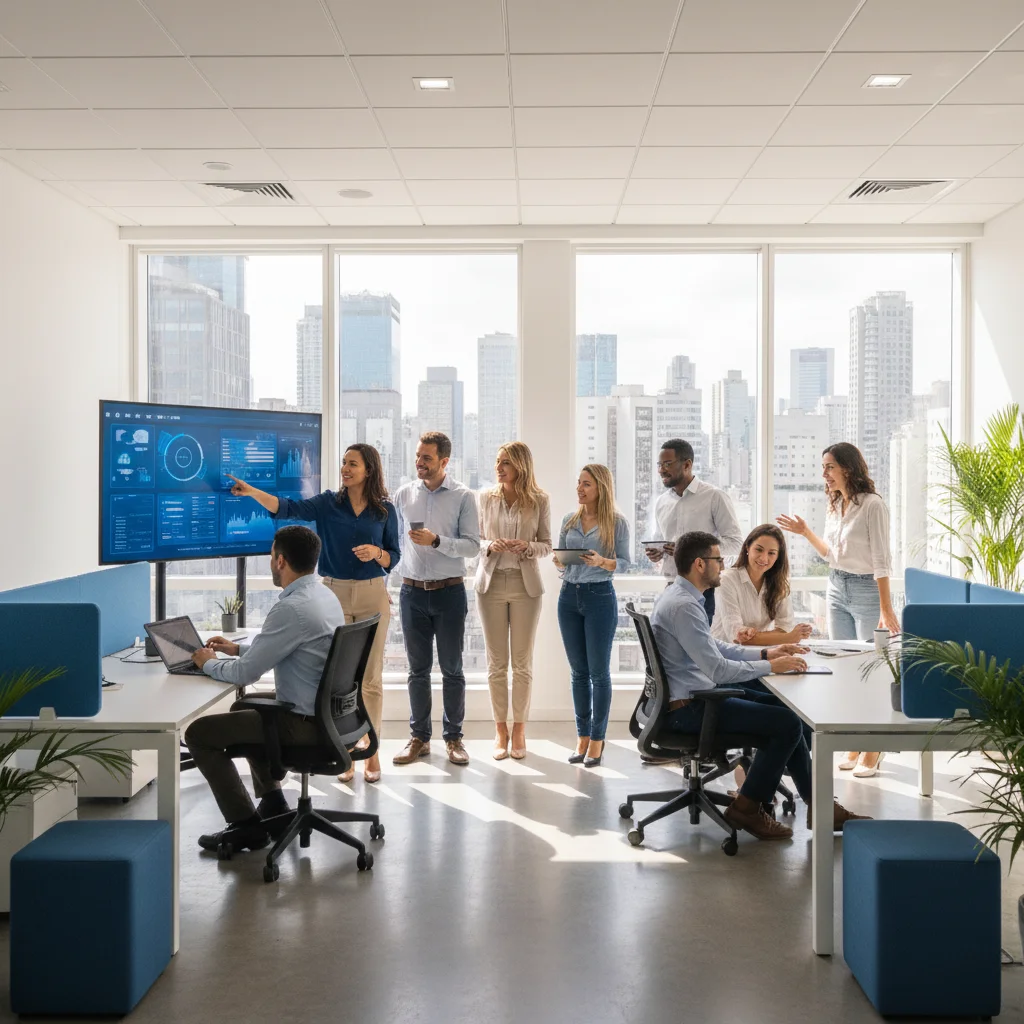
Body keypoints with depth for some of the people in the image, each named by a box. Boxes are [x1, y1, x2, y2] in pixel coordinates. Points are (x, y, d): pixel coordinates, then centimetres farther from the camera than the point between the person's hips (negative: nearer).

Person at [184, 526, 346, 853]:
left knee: (198, 732, 0)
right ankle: (272, 803, 34)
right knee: (245, 707, 33)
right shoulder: (323, 595, 5)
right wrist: (237, 647, 19)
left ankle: (246, 826, 5)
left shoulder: (292, 608, -25)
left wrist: (208, 663, 0)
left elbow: (245, 673, -19)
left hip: (304, 724, -10)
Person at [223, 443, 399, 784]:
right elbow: (289, 508, -15)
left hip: (372, 596, -1)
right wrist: (251, 491, -30)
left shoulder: (385, 510, 1)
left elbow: (394, 557, 6)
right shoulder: (328, 503, 0)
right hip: (334, 594, 1)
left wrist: (377, 553, -17)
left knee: (371, 677, 4)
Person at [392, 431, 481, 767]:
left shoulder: (463, 497, -3)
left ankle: (454, 738, 15)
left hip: (449, 591, -2)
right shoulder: (404, 494, 5)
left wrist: (436, 541, -22)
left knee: (451, 669, 5)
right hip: (412, 590, 2)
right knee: (418, 668, 8)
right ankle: (419, 737, 17)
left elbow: (472, 546, -9)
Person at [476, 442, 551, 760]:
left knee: (522, 662, 4)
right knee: (497, 662, 5)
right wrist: (490, 546, -13)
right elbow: (476, 539, 8)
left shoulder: (540, 501, -1)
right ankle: (500, 729, 14)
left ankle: (519, 729, 15)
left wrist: (527, 547, -17)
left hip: (525, 584, -1)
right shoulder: (486, 498, 4)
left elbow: (546, 546, 2)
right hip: (491, 582, 1)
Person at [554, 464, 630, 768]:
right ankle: (582, 737, 17)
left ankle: (597, 739, 10)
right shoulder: (569, 520, 9)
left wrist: (602, 562, -21)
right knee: (578, 671, 9)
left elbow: (624, 563, -3)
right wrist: (559, 560, -9)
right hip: (569, 595, 4)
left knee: (599, 672, 2)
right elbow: (561, 559, 13)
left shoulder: (617, 523, -3)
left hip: (600, 597, -4)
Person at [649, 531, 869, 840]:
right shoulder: (683, 605, -22)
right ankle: (746, 808, 1)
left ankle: (816, 802, 19)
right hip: (687, 708, -11)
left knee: (782, 708, 14)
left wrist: (766, 653, 10)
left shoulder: (681, 595, 10)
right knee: (786, 723, -11)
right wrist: (771, 666, -15)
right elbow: (718, 669, -25)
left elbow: (714, 648, 18)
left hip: (696, 694, 11)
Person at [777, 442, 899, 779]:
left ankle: (872, 751, 8)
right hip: (837, 590, 8)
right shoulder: (834, 505, 8)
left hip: (866, 590, -8)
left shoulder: (872, 505, -15)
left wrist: (886, 609, -20)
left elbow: (881, 560, -17)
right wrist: (805, 532, 10)